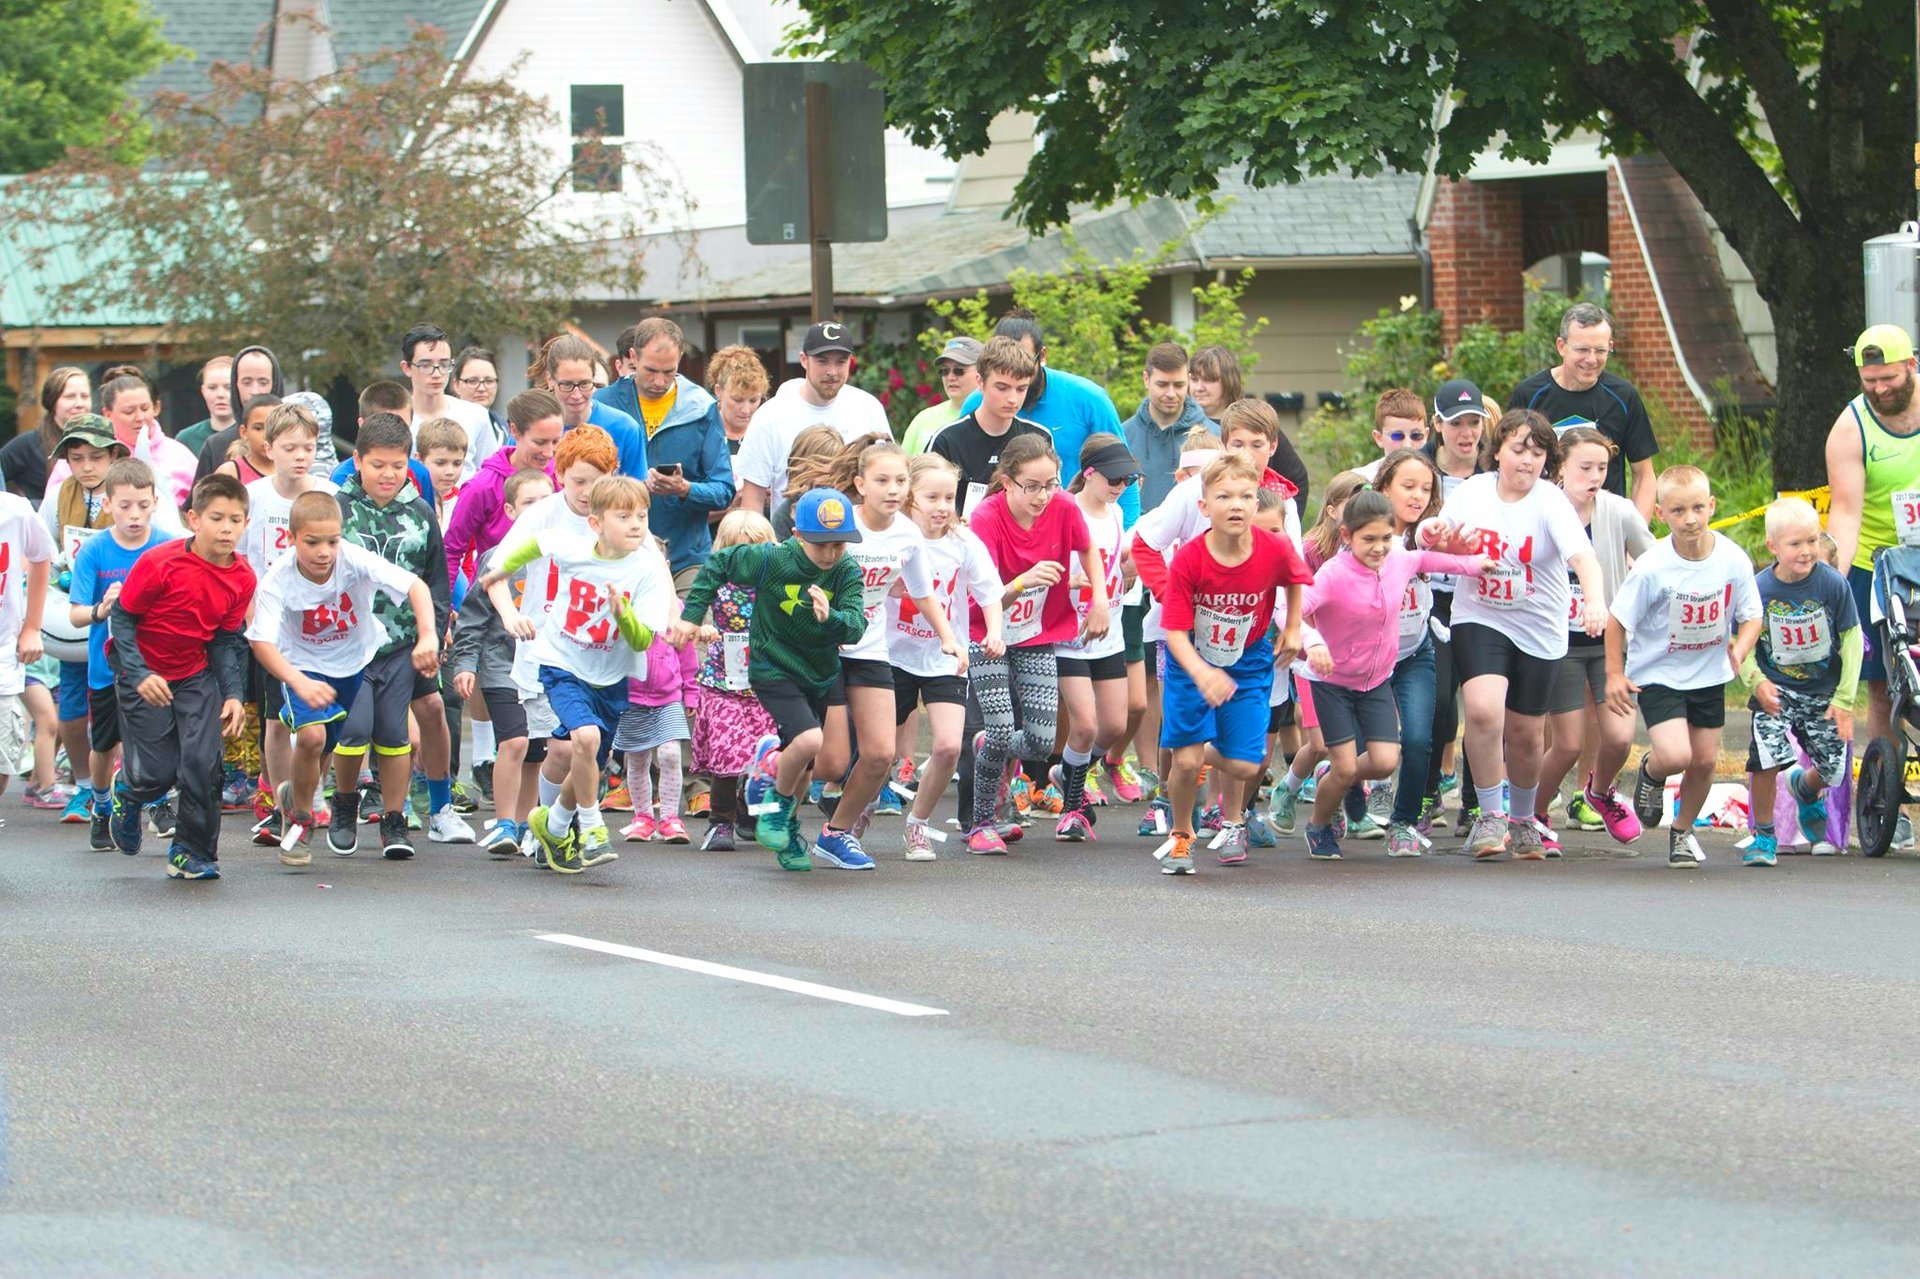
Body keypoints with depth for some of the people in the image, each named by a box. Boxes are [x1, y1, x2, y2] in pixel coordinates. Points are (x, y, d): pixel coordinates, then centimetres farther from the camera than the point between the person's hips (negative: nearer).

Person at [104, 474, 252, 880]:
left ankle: (192, 853, 7)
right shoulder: (159, 564, -22)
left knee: (203, 763, -11)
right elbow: (121, 617, -14)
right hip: (143, 673, -4)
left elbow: (227, 640, 3)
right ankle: (126, 795, 31)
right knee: (157, 771, -7)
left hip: (195, 674, 4)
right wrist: (140, 674, -23)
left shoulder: (241, 579, -8)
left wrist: (233, 694, -7)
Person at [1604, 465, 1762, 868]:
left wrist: (1740, 648, -20)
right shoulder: (1651, 568, -23)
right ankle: (1651, 774, 19)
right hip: (1657, 674, -4)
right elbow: (1617, 619, -11)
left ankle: (1683, 831, 32)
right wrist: (1615, 674, -10)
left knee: (1705, 760, 7)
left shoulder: (1734, 560, -14)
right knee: (1675, 755, -19)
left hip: (1709, 675, 4)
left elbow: (1751, 615, -1)